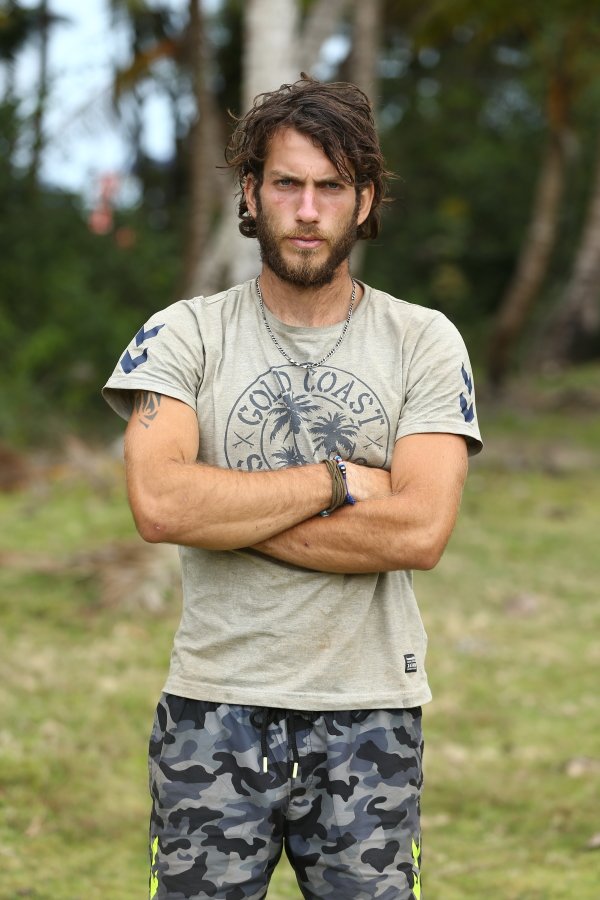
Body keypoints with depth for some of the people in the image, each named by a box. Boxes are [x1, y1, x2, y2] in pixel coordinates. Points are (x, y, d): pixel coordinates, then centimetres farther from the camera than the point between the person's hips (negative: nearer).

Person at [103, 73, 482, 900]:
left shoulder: (424, 342, 2)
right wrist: (336, 482, -11)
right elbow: (158, 504, -15)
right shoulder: (183, 335, 2)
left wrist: (226, 512, -11)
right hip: (214, 707, 0)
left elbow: (421, 531, -11)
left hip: (370, 712, 0)